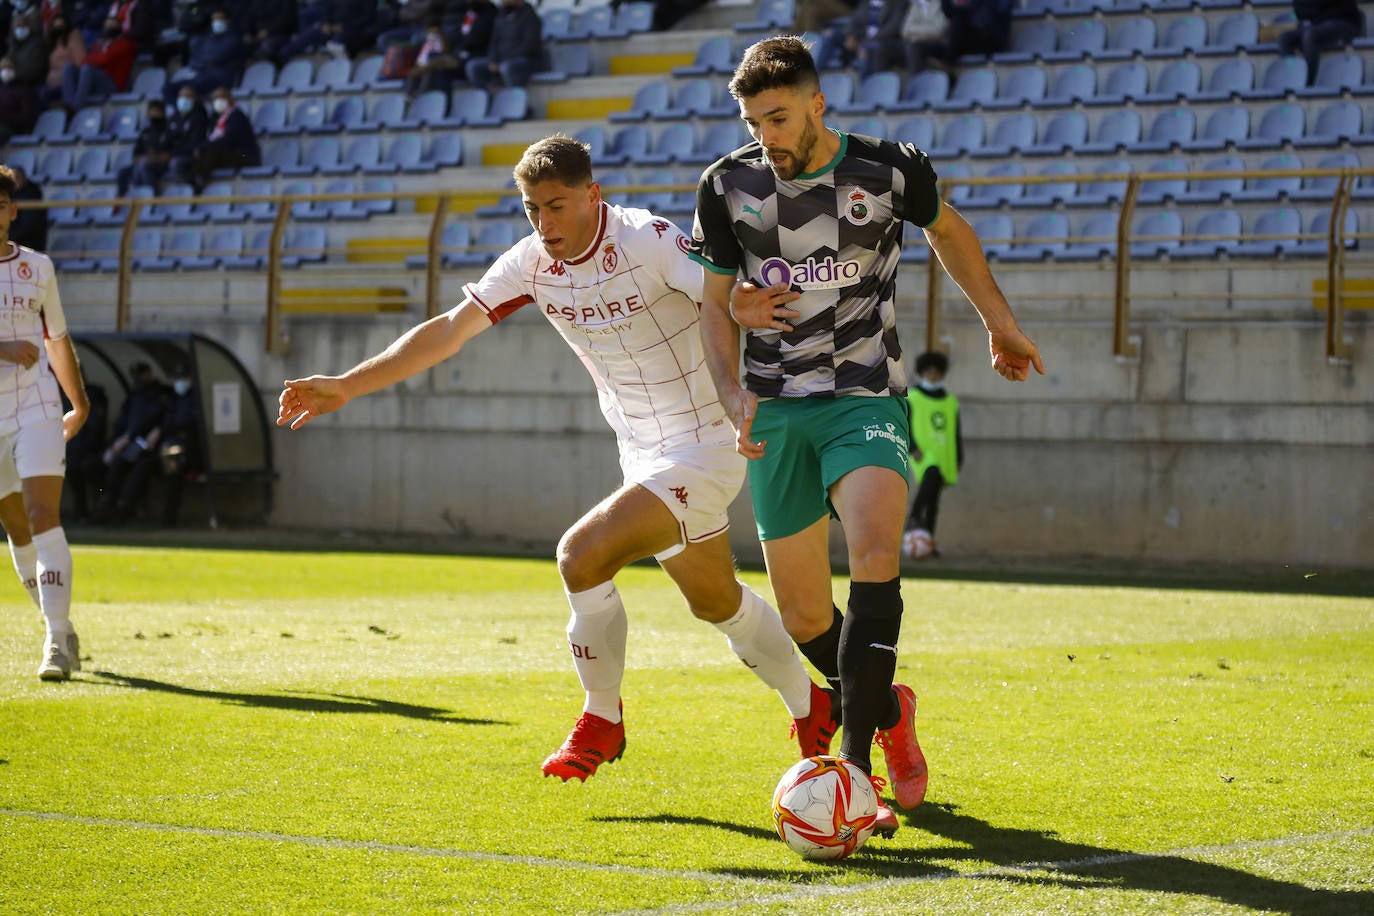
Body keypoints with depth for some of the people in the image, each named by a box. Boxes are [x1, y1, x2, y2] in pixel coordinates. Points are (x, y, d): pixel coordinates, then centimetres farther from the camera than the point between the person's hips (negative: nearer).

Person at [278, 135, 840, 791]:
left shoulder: (648, 241, -21)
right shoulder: (532, 262, -2)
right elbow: (448, 331, -1)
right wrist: (346, 385, -6)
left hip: (703, 447, -8)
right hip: (642, 452, 8)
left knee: (582, 553, -21)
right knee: (716, 602, 19)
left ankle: (601, 720, -2)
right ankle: (812, 707, 41)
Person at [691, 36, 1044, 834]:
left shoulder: (889, 171, -3)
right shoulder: (728, 186, 1)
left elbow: (950, 233, 19)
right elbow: (716, 303, 10)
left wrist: (1000, 321, 22)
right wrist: (735, 396, -5)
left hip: (866, 400, -2)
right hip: (776, 412, 3)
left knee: (876, 552, -29)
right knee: (802, 612, 3)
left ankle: (856, 755, -28)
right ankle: (890, 711, 33)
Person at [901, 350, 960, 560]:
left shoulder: (951, 402, 19)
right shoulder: (912, 399, 4)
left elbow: (956, 434, 22)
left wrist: (959, 460, 16)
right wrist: (913, 448, -15)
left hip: (942, 456, 5)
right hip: (922, 455, -5)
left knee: (933, 499, 2)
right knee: (932, 475, -34)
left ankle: (928, 542, 6)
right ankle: (914, 520, -34)